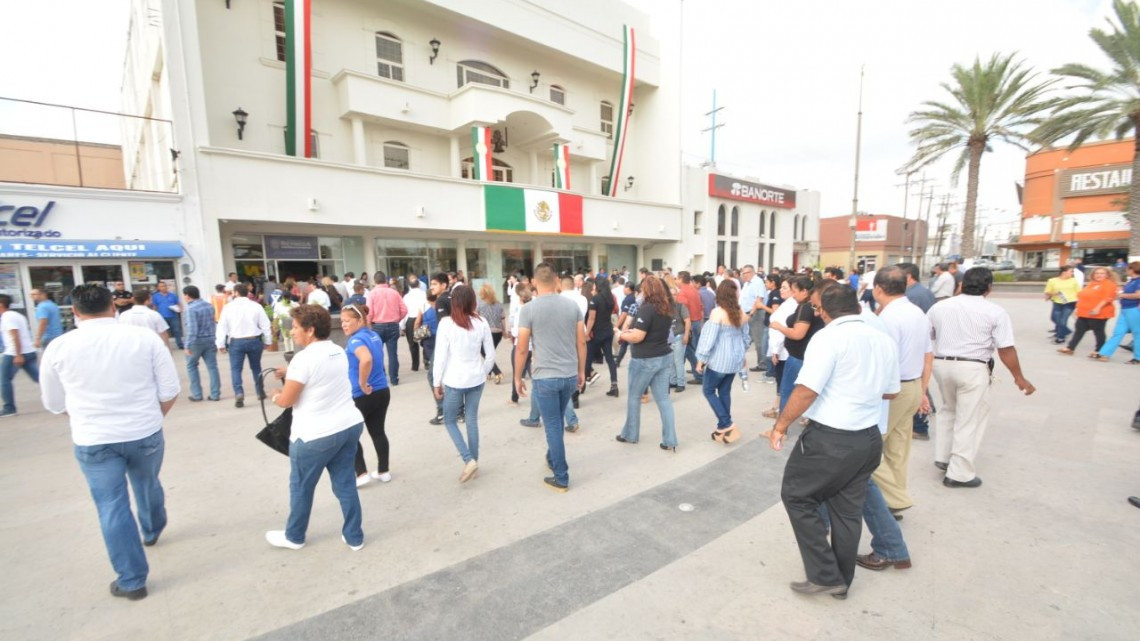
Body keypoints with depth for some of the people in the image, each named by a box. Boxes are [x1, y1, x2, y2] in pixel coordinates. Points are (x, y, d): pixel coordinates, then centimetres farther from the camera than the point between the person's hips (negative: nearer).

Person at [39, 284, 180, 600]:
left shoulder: (59, 347, -5)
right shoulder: (146, 337, -9)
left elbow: (53, 403, 8)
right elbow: (169, 392, -7)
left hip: (93, 441, 0)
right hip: (146, 434, 0)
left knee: (112, 508, 9)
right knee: (148, 486, 25)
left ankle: (131, 581, 17)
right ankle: (153, 531, 51)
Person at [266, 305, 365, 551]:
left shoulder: (304, 357, -18)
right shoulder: (338, 352, 6)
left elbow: (286, 400, -13)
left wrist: (275, 396, 8)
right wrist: (290, 373, 19)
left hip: (316, 435, -7)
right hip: (350, 425, 7)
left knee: (301, 486, 17)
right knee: (345, 484, 16)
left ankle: (294, 537, 37)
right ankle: (354, 536, 25)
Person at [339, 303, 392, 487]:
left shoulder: (356, 340, -18)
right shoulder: (375, 336, 7)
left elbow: (366, 359, -39)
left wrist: (362, 383, -26)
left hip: (361, 396, -8)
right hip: (382, 392, 8)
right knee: (378, 432, 16)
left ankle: (362, 473, 13)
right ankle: (383, 471, 25)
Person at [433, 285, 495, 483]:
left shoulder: (446, 323, -11)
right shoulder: (481, 322, -2)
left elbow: (440, 356, -10)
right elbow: (490, 355, 2)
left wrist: (437, 383, 0)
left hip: (454, 380, -3)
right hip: (476, 379, 3)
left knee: (450, 420, 15)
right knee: (472, 420, 16)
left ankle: (469, 460, 3)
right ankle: (474, 461, 24)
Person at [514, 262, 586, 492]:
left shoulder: (528, 309, -10)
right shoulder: (572, 305, 1)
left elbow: (521, 348, -8)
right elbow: (581, 342, 3)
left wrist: (517, 377, 4)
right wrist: (581, 371, 15)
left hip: (545, 376, -4)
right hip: (570, 375, 5)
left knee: (553, 426, 7)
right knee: (557, 422, 23)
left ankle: (561, 478, 17)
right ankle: (552, 459, 42)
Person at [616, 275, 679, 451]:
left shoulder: (646, 308, -19)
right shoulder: (667, 309, 7)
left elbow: (637, 337, -21)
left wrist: (622, 335, -2)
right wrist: (632, 330, 14)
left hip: (644, 360, -7)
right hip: (664, 357, 7)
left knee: (634, 397, 12)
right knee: (664, 398, 9)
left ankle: (630, 434, 26)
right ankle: (670, 440, 10)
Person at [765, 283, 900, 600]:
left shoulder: (829, 337, -16)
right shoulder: (884, 340, 7)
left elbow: (807, 390, -22)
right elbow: (890, 391, 17)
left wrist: (781, 425, -11)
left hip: (830, 439, -7)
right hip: (869, 438, 8)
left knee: (797, 496, 10)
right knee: (848, 509, 18)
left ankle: (824, 575, 14)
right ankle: (841, 581, 32)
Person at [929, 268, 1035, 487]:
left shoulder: (939, 307, 4)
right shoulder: (995, 311, -6)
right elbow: (1006, 349, -7)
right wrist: (1019, 377, 4)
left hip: (941, 363, 4)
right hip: (972, 368, -4)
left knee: (948, 410, 24)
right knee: (969, 420, 5)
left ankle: (942, 457, 27)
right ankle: (959, 473, 11)